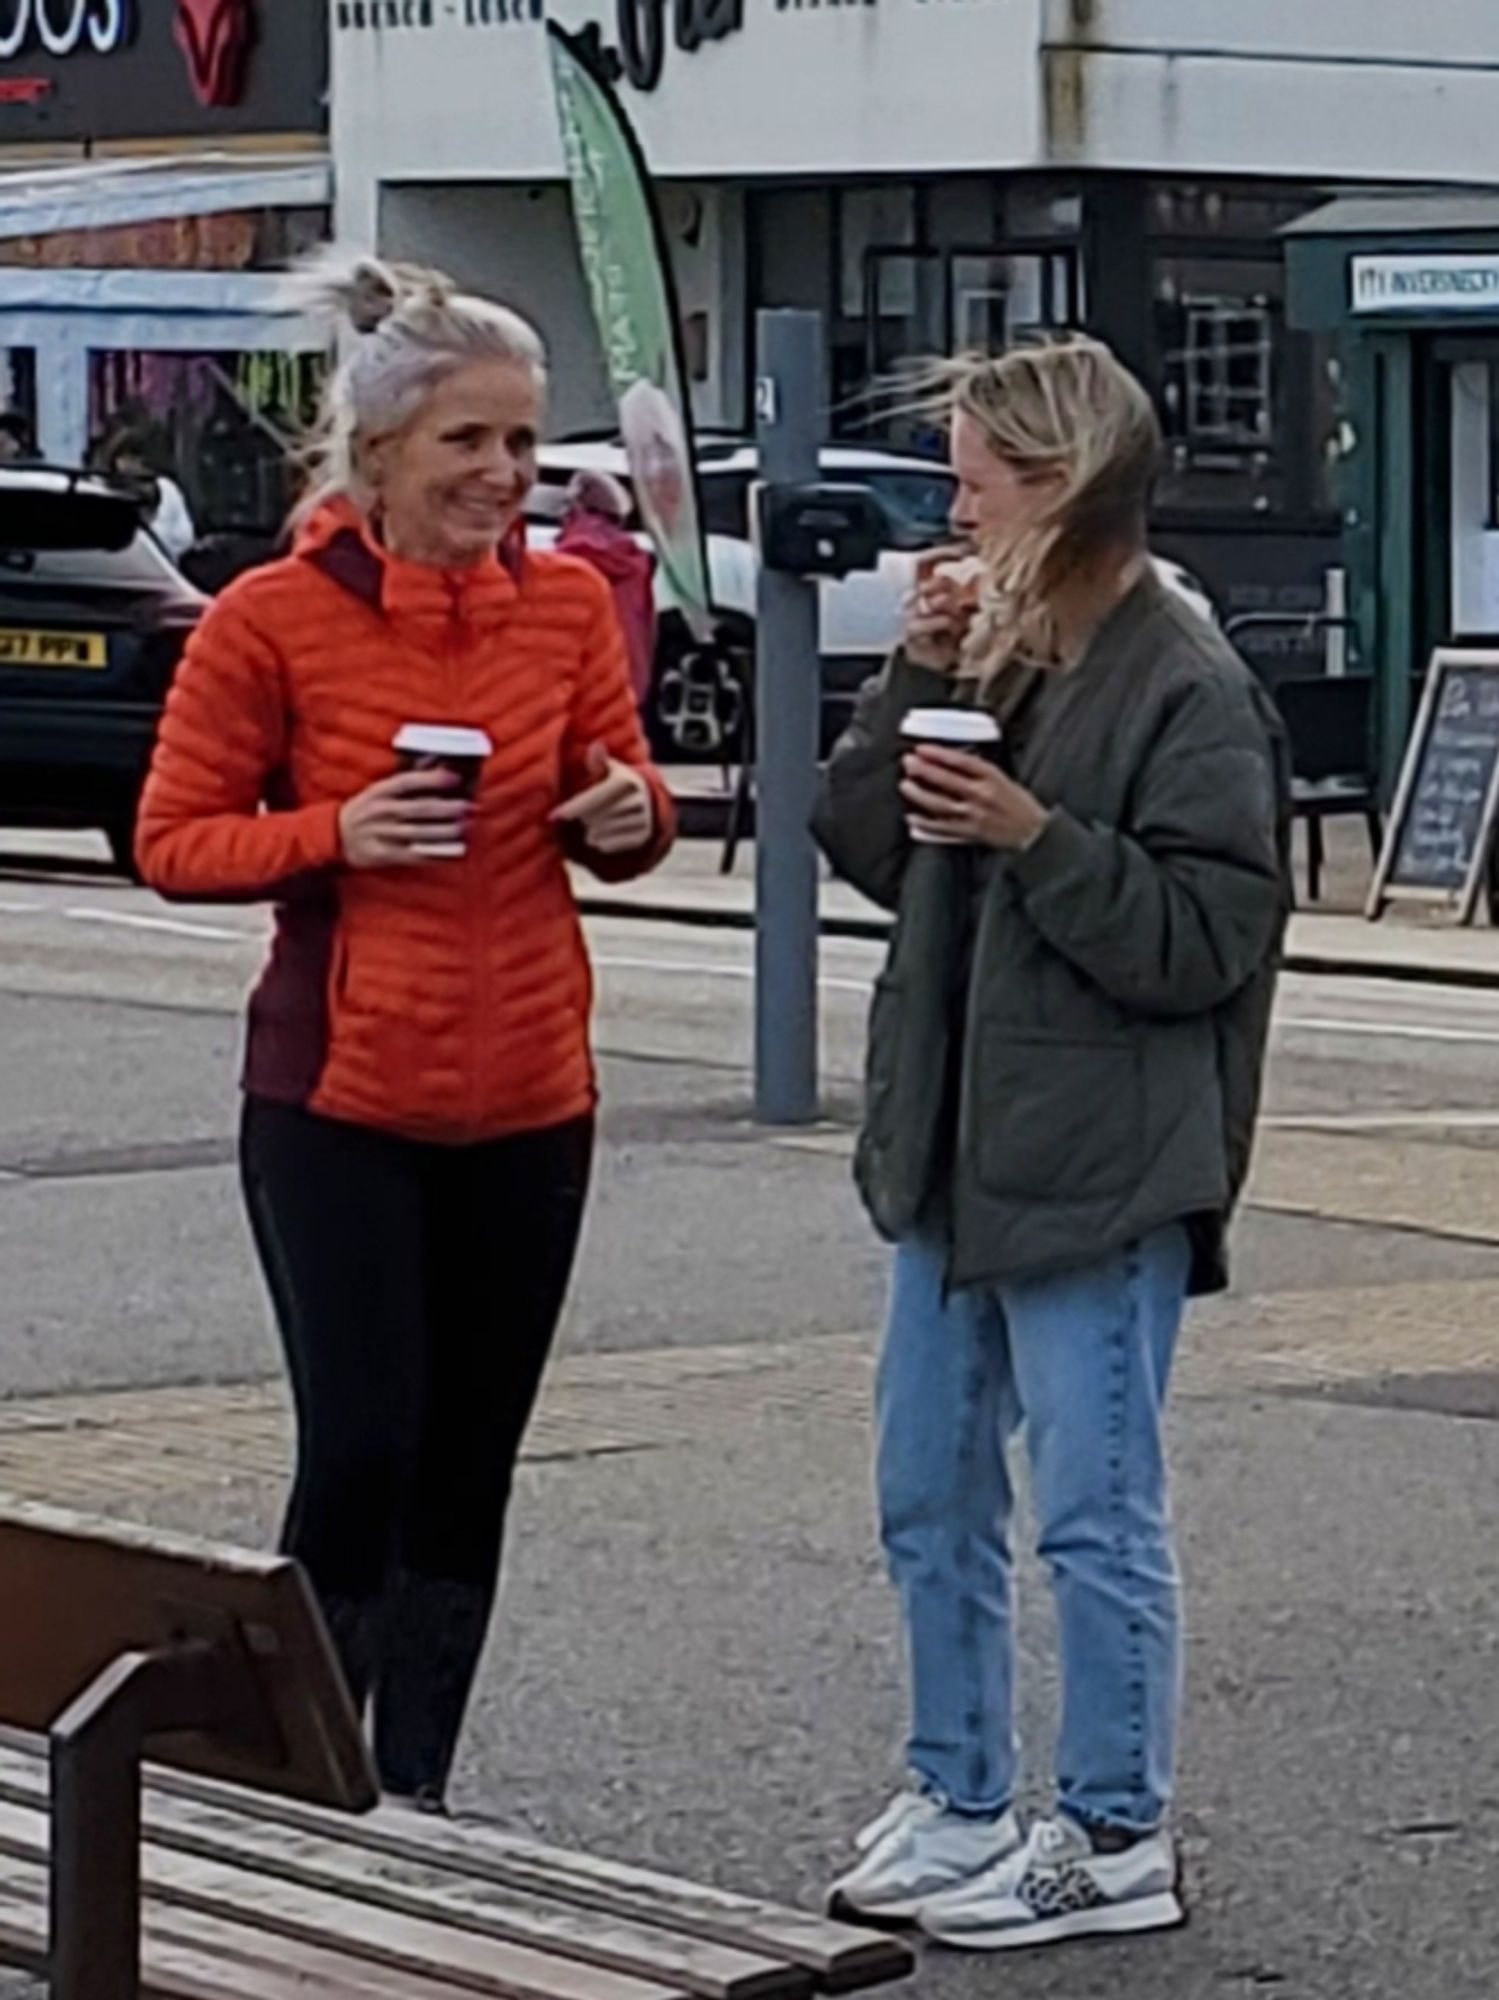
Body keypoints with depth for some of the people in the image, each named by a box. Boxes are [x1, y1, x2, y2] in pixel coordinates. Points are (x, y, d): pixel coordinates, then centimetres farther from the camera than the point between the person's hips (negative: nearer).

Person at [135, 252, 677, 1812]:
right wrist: (335, 835, -22)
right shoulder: (272, 618, -10)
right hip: (338, 1098, -4)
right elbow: (173, 842, -5)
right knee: (359, 1451, -9)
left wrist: (630, 819, -10)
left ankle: (414, 1794, 23)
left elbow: (620, 796, 13)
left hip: (528, 1100, 4)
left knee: (469, 1467, 11)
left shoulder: (567, 602, 2)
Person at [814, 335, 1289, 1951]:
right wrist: (913, 683, -2)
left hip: (1096, 1179, -9)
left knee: (1094, 1512, -1)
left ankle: (1114, 1839, 9)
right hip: (954, 1151, 9)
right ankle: (956, 1799, 27)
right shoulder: (996, 654, 10)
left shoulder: (1189, 693, -14)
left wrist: (1037, 835, -25)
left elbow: (1205, 939, -18)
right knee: (928, 1498, 15)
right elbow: (863, 845, 10)